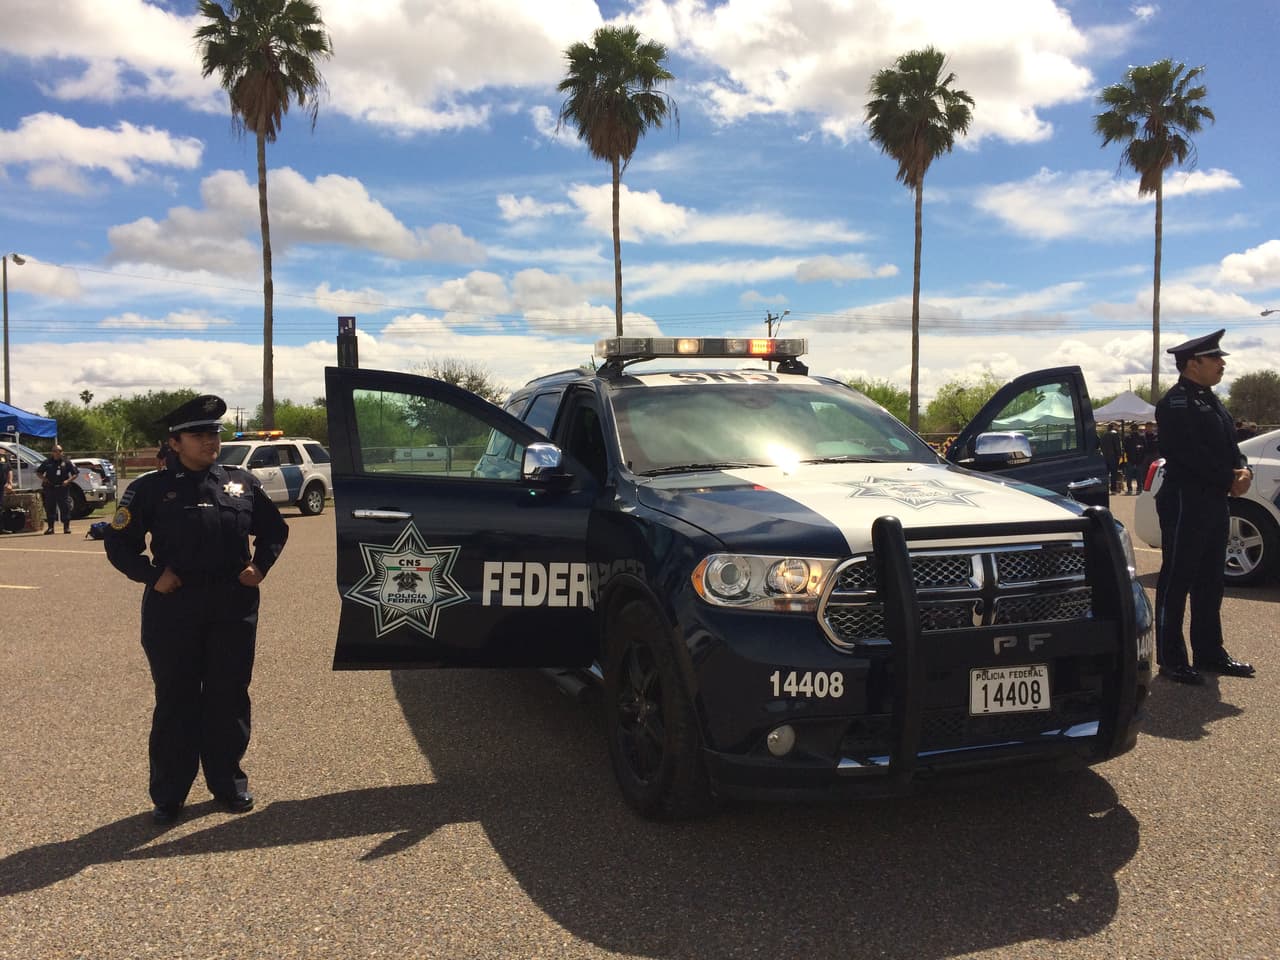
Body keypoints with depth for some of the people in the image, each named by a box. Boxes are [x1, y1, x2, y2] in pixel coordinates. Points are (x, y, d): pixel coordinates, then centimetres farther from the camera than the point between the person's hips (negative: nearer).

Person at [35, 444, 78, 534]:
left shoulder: (66, 462, 4)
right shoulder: (47, 462, 7)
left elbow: (76, 473, 5)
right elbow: (38, 472, 18)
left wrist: (68, 480, -9)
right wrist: (43, 478, -2)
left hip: (63, 488, -1)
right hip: (50, 489, 1)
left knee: (65, 507, -3)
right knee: (50, 508, 3)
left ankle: (66, 527, 4)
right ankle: (50, 527, 10)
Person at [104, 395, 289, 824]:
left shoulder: (242, 483, 7)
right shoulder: (150, 489, 0)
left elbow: (274, 529, 18)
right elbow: (120, 544, 3)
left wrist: (260, 565, 3)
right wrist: (153, 575, -10)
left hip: (234, 606, 2)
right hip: (173, 608, -2)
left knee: (228, 696, 9)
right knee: (175, 700, 5)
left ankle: (227, 781, 24)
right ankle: (168, 795, 17)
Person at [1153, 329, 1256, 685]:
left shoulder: (1211, 401, 18)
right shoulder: (1175, 403, -12)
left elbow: (1229, 446, 18)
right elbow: (1191, 454, -21)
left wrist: (1242, 472, -2)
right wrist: (1229, 479, -15)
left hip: (1215, 502, 10)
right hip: (1185, 502, -9)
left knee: (1210, 582, 14)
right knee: (1176, 582, -3)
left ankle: (1209, 653, 23)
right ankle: (1171, 659, 3)